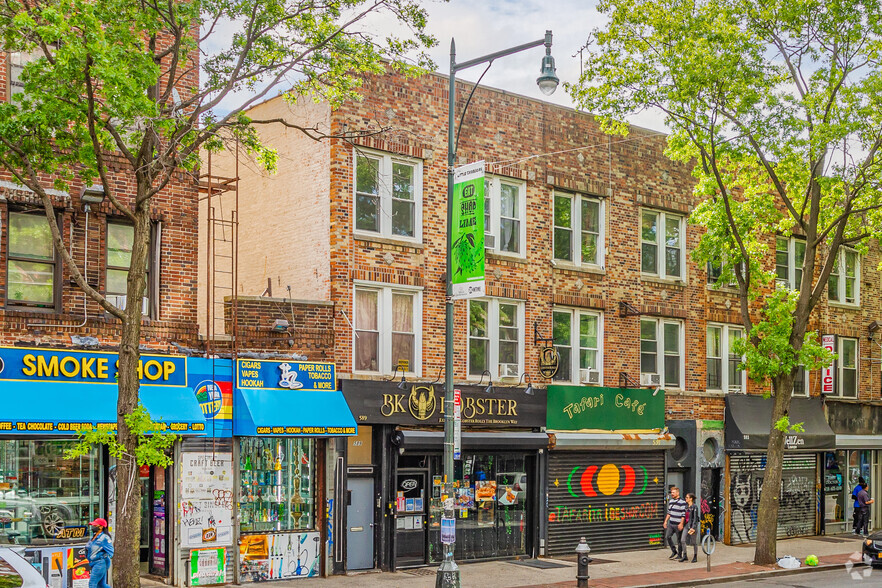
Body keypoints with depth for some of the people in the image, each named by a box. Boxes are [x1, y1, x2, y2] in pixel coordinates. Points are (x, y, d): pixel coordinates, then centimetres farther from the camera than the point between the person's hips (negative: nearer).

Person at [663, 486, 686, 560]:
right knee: (667, 537, 2)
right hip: (671, 524, 7)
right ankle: (674, 551, 18)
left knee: (679, 539, 1)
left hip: (678, 525, -7)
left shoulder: (682, 502, -10)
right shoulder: (671, 501, 12)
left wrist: (681, 524, -18)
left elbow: (683, 514, -13)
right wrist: (665, 521, 16)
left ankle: (679, 555, 12)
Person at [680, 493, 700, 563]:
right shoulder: (686, 506, 11)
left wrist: (693, 527, -19)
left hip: (693, 525, -7)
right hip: (686, 525, 7)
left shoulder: (695, 507, -11)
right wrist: (683, 524, 18)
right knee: (683, 540, -3)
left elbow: (695, 518, -15)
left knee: (694, 542, 4)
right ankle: (684, 556, 4)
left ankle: (695, 557, 15)